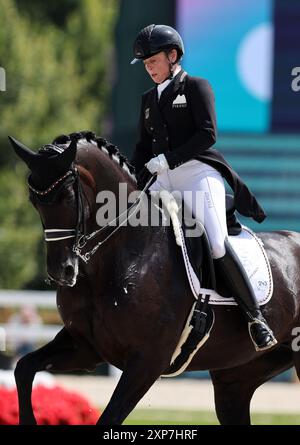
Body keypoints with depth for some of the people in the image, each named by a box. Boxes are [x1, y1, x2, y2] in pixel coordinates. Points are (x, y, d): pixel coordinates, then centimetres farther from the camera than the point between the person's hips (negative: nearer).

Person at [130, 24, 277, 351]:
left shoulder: (196, 88, 1)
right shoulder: (149, 99, 21)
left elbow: (207, 135, -10)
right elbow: (144, 147, 22)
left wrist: (168, 159, -18)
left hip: (198, 171, -7)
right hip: (163, 181, 7)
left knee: (217, 244, -22)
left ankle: (255, 317, -16)